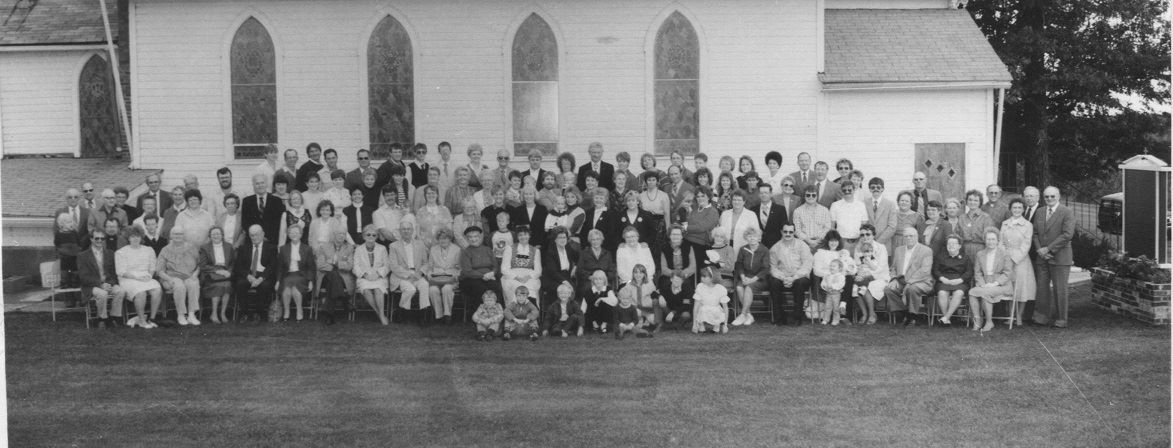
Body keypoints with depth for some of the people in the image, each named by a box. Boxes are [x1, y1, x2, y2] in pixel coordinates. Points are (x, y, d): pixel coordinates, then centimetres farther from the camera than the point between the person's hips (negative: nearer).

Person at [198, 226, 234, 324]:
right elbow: (203, 266, -1)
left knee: (227, 285, -32)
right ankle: (214, 314, -27)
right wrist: (217, 270, -14)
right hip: (210, 276, -2)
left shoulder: (229, 246, 18)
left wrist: (229, 271, -10)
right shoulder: (204, 248, 10)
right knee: (219, 285, -34)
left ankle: (223, 313, -24)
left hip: (226, 273, 2)